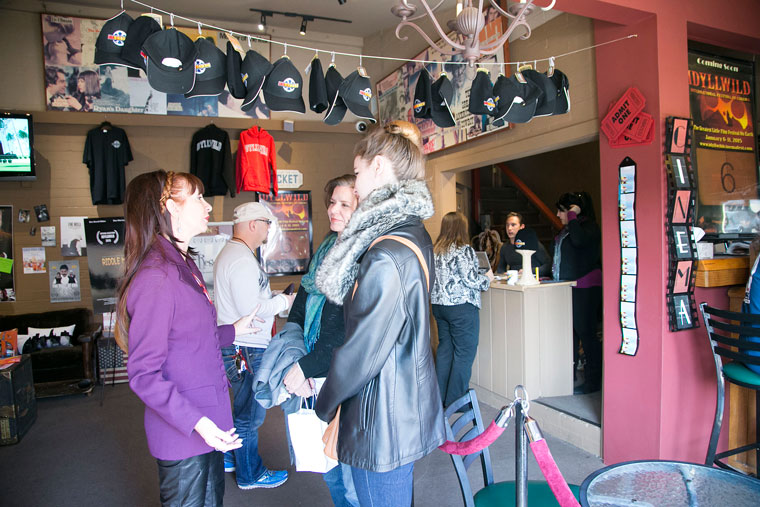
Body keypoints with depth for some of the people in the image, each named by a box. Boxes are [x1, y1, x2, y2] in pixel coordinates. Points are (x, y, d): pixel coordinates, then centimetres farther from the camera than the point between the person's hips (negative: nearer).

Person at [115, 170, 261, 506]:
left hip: (207, 422, 9)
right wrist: (197, 422, -28)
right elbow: (143, 375, -23)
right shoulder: (156, 277, -23)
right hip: (183, 438, -9)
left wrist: (233, 331, 23)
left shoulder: (185, 266, 7)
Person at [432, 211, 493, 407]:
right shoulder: (463, 250, -13)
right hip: (461, 307, -7)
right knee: (464, 352, 2)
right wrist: (487, 277, 3)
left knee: (444, 349, 15)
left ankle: (440, 396, 23)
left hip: (439, 305, 8)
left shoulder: (435, 250, 8)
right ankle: (455, 399, 8)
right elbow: (471, 280, -16)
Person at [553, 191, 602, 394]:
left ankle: (593, 381, 5)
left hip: (586, 288, -9)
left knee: (585, 332, -5)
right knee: (570, 330, 13)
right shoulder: (567, 229, 17)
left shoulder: (589, 227, -9)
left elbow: (579, 240, -32)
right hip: (570, 286, 9)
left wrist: (573, 216, -20)